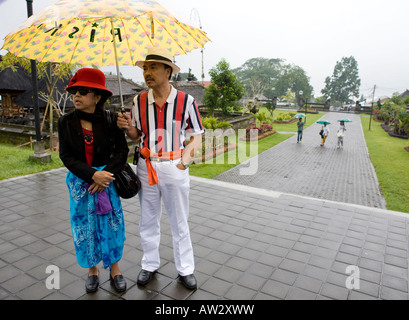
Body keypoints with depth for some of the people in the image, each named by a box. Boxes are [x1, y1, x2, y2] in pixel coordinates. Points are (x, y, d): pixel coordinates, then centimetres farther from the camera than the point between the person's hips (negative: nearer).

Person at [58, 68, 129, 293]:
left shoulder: (109, 120, -8)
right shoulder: (66, 122, -4)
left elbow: (122, 150, -8)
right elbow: (66, 156, -7)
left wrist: (104, 175, -18)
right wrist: (92, 175, -20)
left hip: (107, 178, -1)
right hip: (79, 181, 1)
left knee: (111, 225, 8)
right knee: (84, 227, 11)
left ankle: (115, 269, 29)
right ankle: (92, 270, 32)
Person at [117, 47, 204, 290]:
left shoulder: (186, 101, -10)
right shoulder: (139, 101, 0)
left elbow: (198, 134, -3)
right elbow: (137, 135, 10)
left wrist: (188, 154, -22)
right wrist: (127, 127, -12)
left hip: (175, 167, -3)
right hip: (146, 167, 3)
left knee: (180, 222, 12)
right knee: (148, 221, 17)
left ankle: (185, 269, 31)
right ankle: (150, 265, 38)